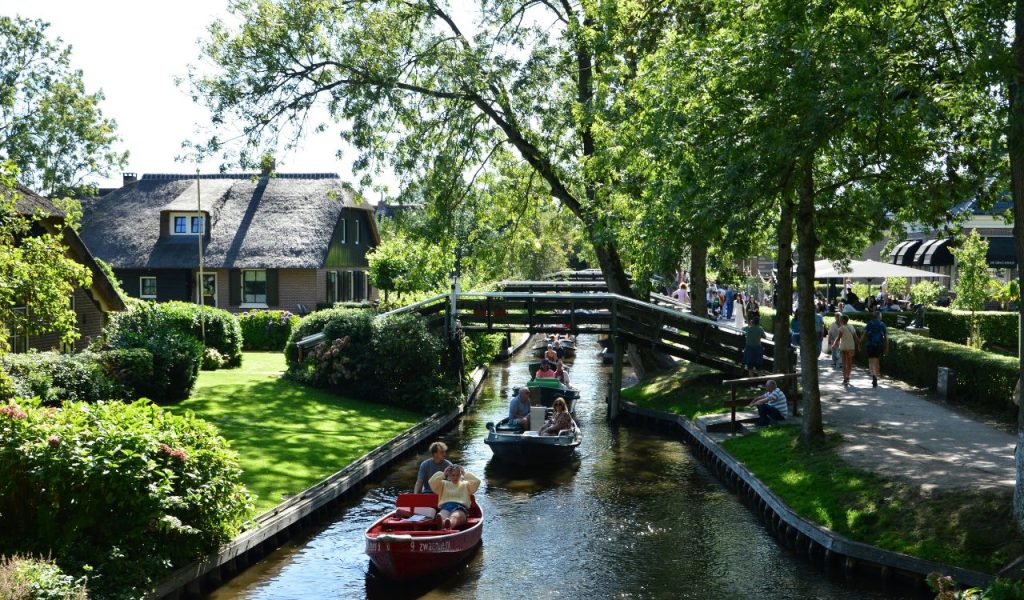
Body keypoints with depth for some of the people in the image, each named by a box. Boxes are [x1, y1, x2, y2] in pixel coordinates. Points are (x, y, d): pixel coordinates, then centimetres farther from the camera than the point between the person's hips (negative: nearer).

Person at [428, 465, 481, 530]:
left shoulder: (466, 485, 31)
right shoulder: (444, 484, 32)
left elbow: (477, 481, 12)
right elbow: (432, 482, 14)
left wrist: (465, 475, 18)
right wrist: (443, 474, 15)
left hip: (460, 509, -1)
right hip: (445, 508, 1)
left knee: (455, 517, -42)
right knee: (442, 517, -41)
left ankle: (449, 524, -79)